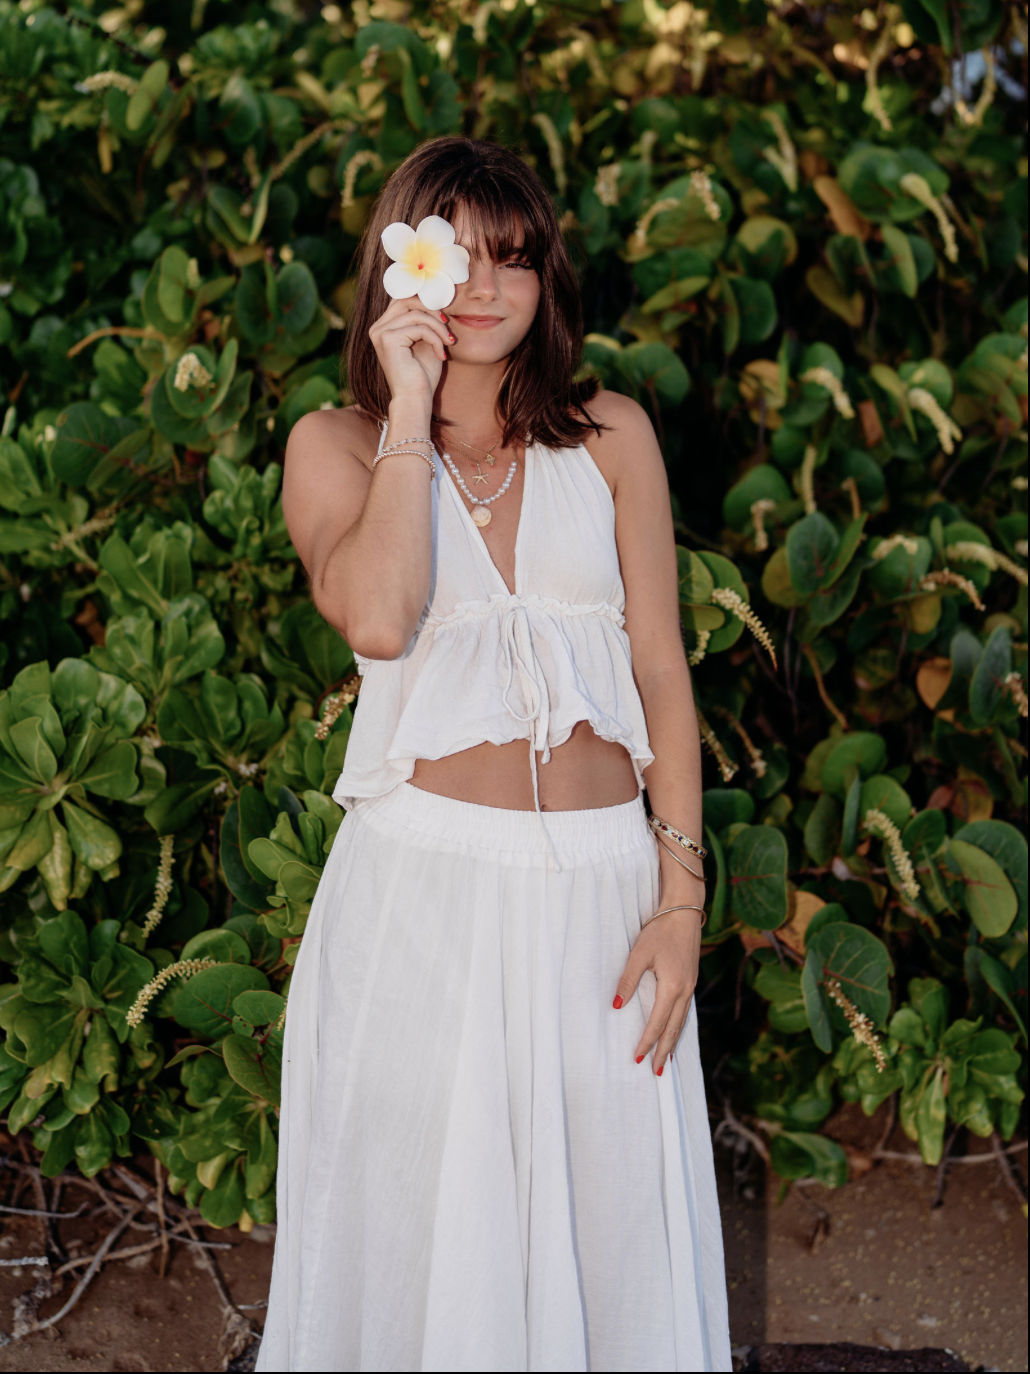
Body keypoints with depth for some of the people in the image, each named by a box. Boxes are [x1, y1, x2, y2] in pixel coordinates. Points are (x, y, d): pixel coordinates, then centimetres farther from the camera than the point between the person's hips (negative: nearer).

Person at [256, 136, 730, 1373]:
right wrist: (410, 412, -9)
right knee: (419, 1232, 7)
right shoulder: (336, 444, 5)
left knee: (607, 1234, 6)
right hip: (423, 886, -1)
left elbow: (662, 672, 6)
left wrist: (679, 899, -1)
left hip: (601, 888, 2)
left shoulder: (610, 437, 9)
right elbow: (378, 620, -16)